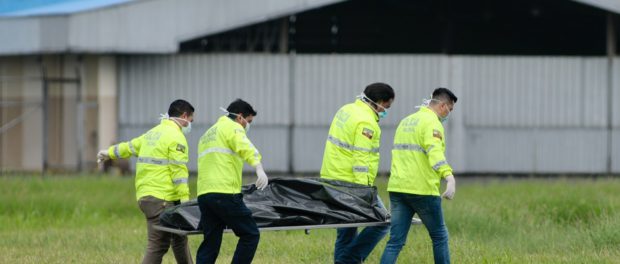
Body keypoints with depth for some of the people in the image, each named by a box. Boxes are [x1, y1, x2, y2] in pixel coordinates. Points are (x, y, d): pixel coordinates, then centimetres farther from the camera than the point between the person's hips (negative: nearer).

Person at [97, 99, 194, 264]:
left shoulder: (153, 133, 19)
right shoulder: (176, 136, -8)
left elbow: (130, 146, 32)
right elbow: (179, 171, -16)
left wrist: (109, 153, 49)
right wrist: (185, 200, -20)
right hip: (161, 199, -10)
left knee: (179, 239, 17)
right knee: (158, 245, -12)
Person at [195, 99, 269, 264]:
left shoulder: (207, 134, 29)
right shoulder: (232, 127, 2)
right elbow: (245, 148, -19)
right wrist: (259, 169, -35)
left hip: (203, 194, 8)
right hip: (225, 193, -8)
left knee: (211, 243, 8)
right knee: (250, 234, -1)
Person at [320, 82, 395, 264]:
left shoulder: (346, 111, 15)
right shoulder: (366, 123, -15)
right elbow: (361, 159, -21)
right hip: (351, 183, -10)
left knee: (346, 233, 13)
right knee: (382, 222, -4)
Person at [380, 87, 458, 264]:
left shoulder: (406, 122, 20)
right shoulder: (432, 123, -9)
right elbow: (435, 153, -27)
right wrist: (449, 178, -39)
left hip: (397, 188, 7)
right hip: (422, 190, -7)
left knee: (396, 241, 2)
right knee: (439, 237, 10)